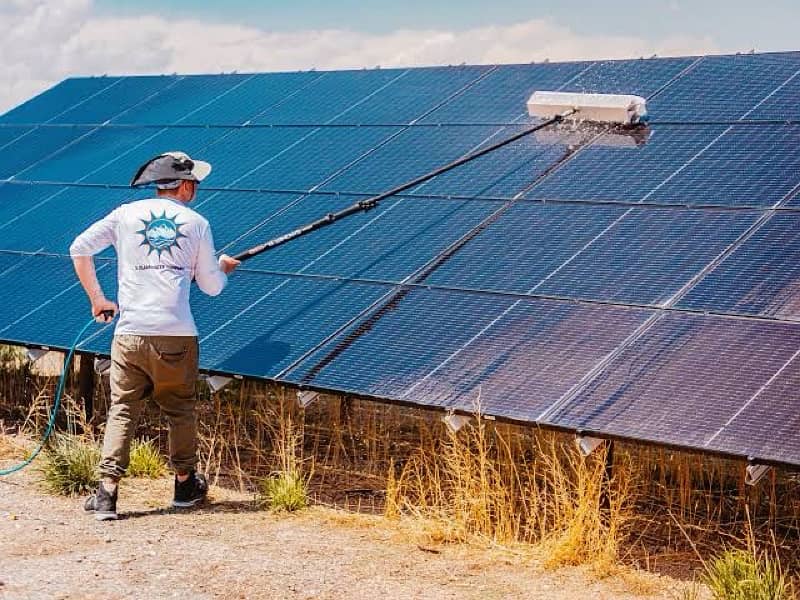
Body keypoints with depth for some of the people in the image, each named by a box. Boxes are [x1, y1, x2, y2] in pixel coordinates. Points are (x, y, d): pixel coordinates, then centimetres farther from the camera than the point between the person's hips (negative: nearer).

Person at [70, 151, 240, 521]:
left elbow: (80, 249, 4)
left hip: (130, 334, 1)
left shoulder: (126, 214, 8)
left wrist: (96, 299, 14)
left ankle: (107, 492, 0)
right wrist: (223, 267, 34)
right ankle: (185, 485, 26)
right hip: (176, 336, -1)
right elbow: (212, 286, 11)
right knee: (180, 410, 14)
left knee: (122, 411, 6)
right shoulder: (196, 223, 6)